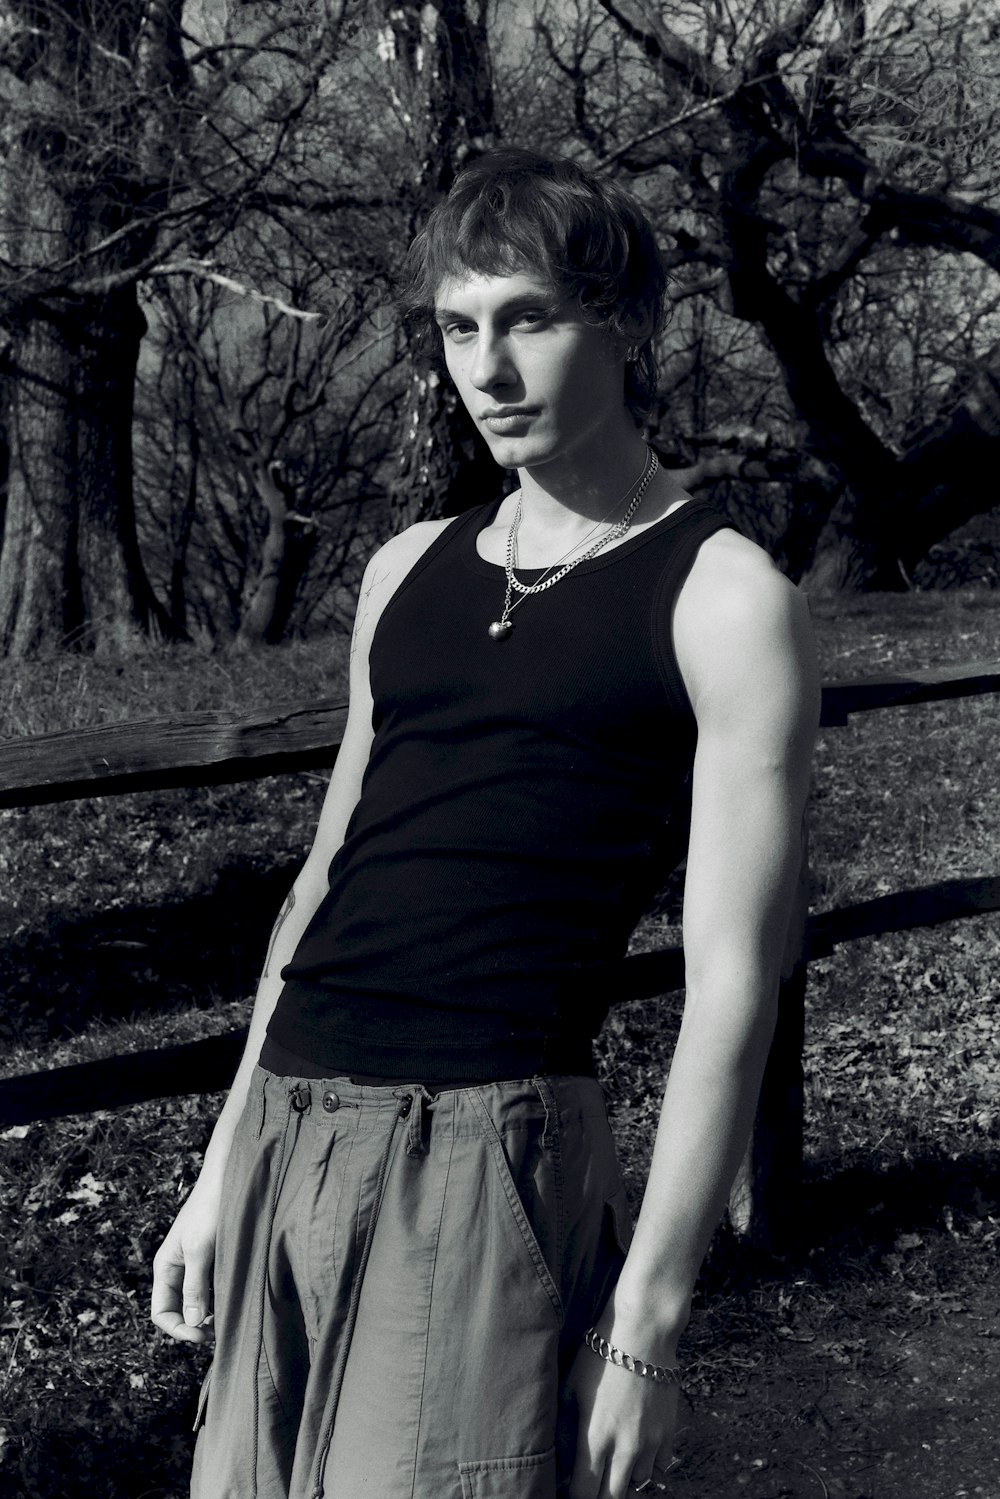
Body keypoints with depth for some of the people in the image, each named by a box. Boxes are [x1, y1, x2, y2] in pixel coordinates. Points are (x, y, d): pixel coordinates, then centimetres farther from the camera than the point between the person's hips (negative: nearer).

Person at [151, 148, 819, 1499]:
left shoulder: (724, 600, -5)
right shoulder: (407, 573, 14)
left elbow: (731, 982, -9)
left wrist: (648, 1320, -12)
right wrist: (222, 1173, 17)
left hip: (488, 1147, -6)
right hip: (289, 1136, 6)